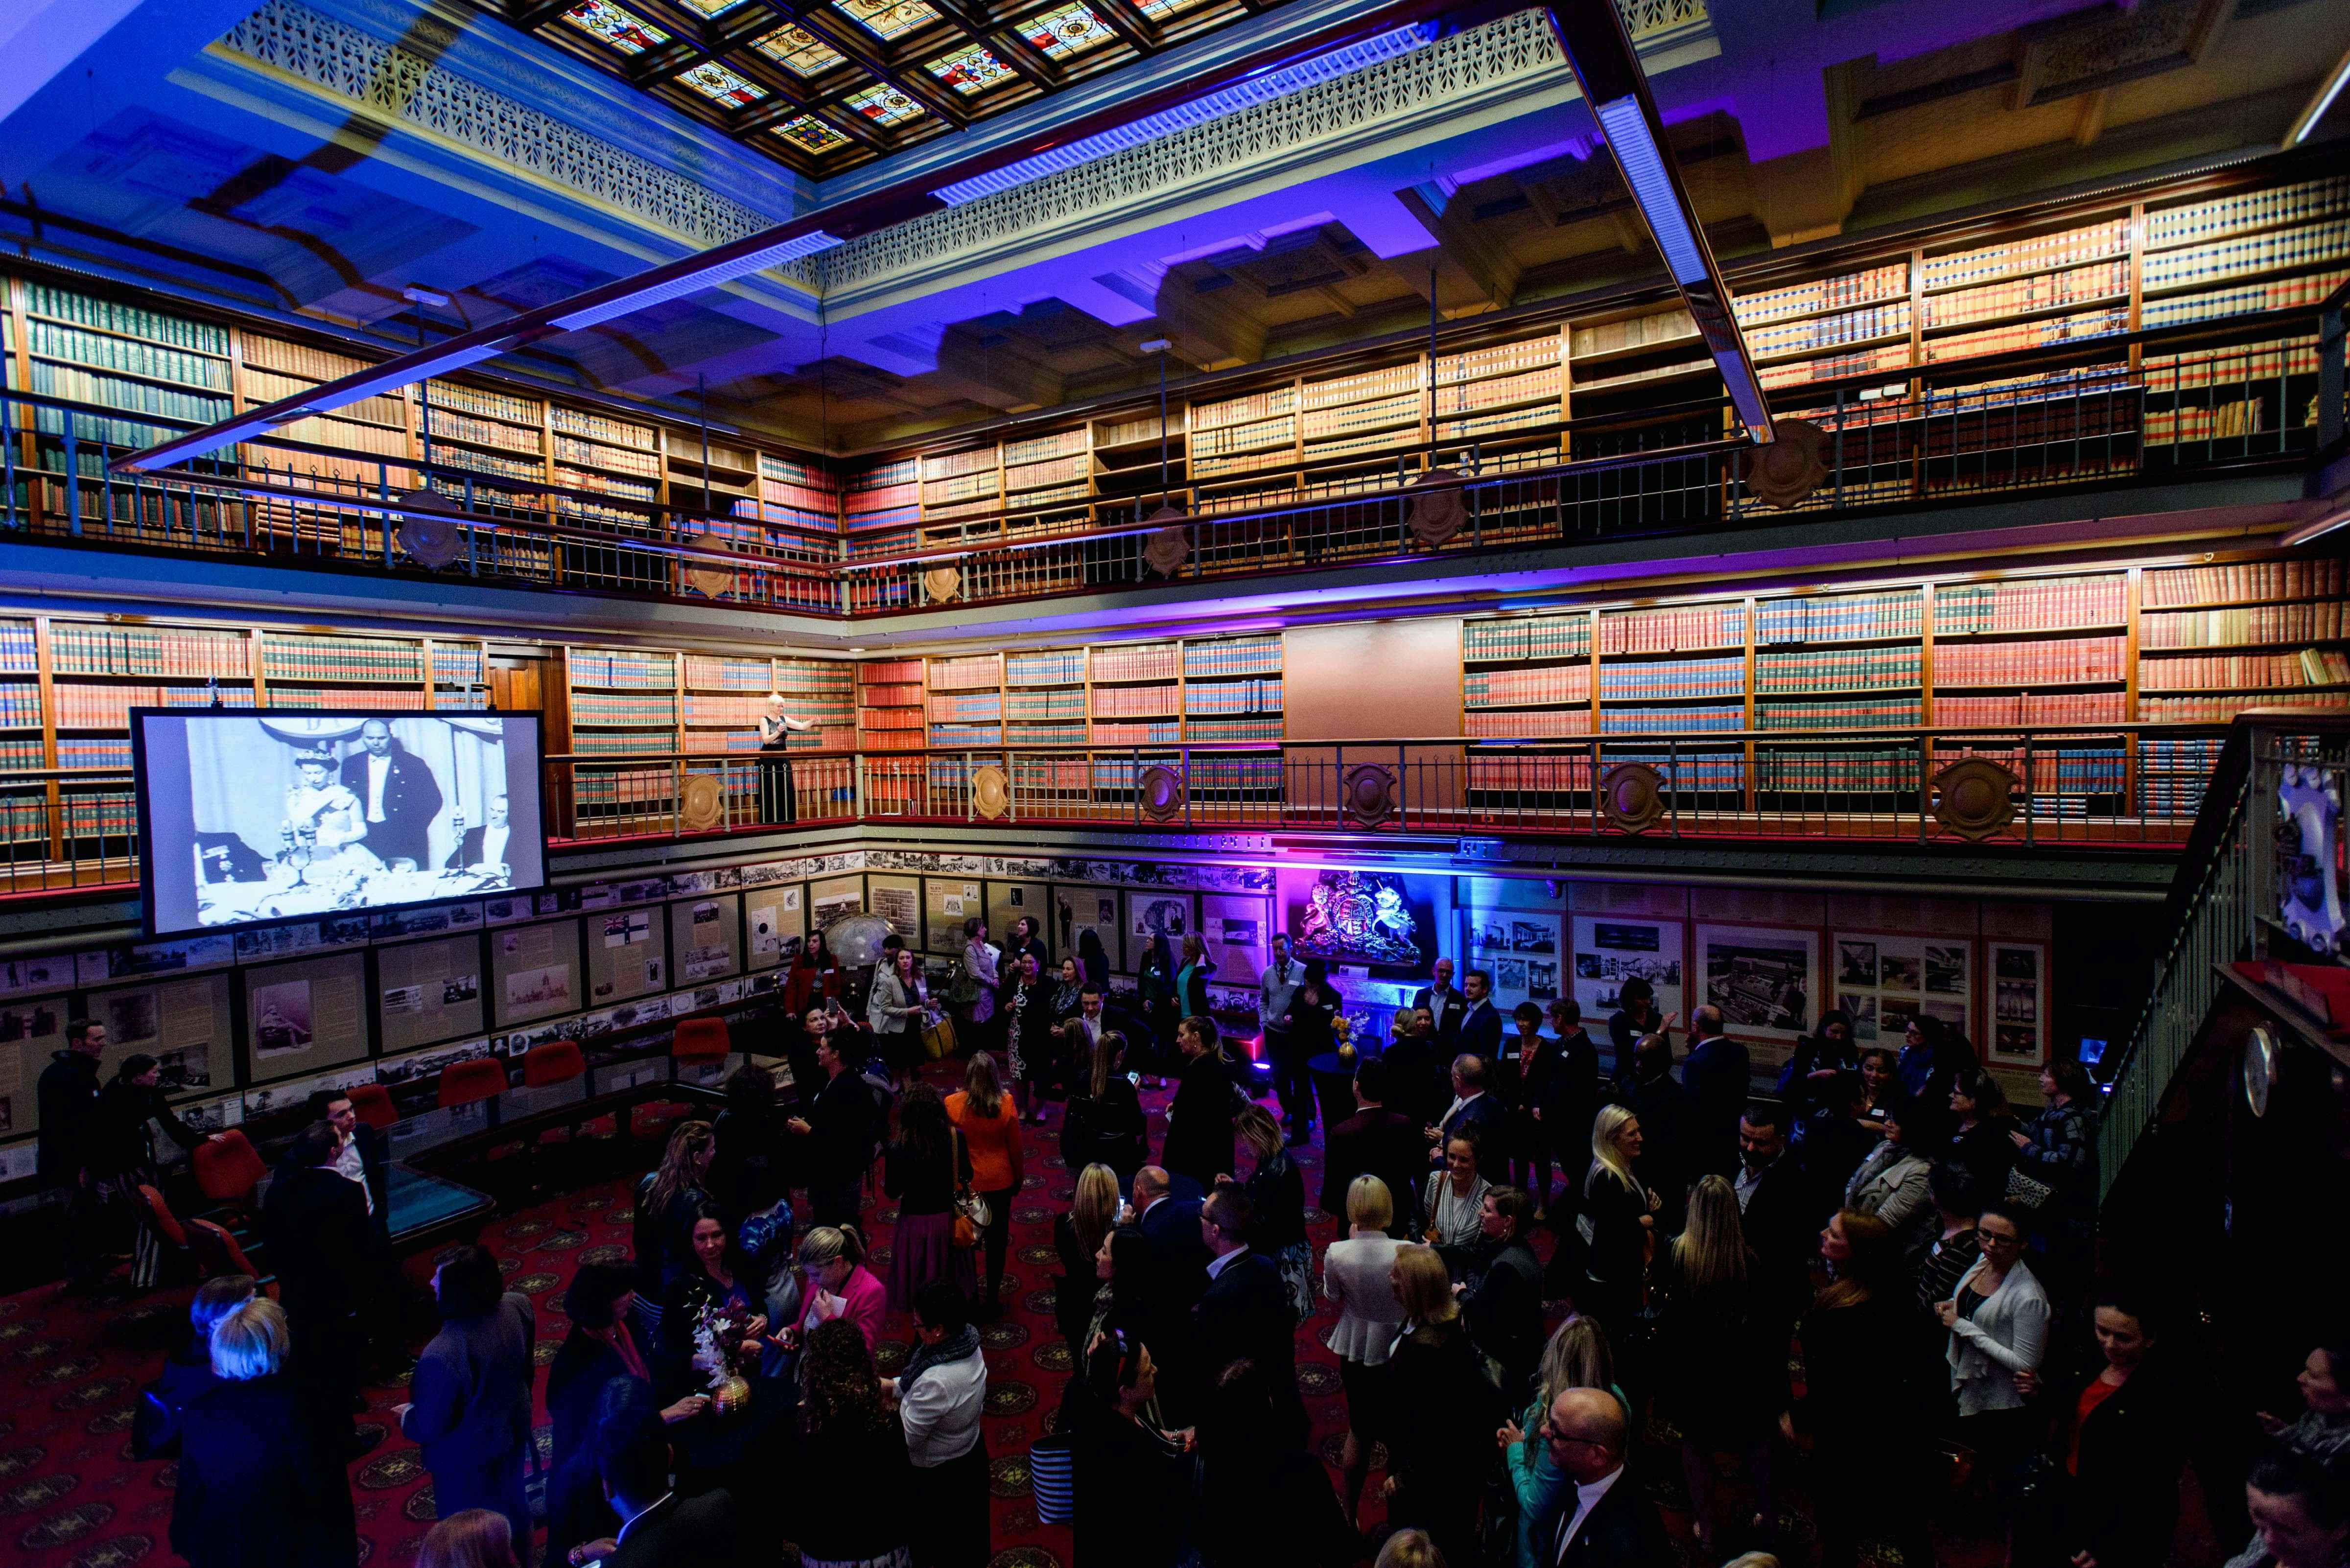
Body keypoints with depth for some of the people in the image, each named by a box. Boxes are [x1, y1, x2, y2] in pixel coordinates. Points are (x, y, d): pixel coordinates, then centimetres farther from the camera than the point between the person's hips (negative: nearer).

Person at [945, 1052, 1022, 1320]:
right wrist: (1019, 1177, 10)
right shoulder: (1006, 1105, -16)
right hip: (999, 1181, 0)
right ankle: (993, 1300, 27)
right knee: (996, 1240, 16)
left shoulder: (952, 1104, -17)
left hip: (964, 1182, 0)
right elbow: (1016, 1146, -6)